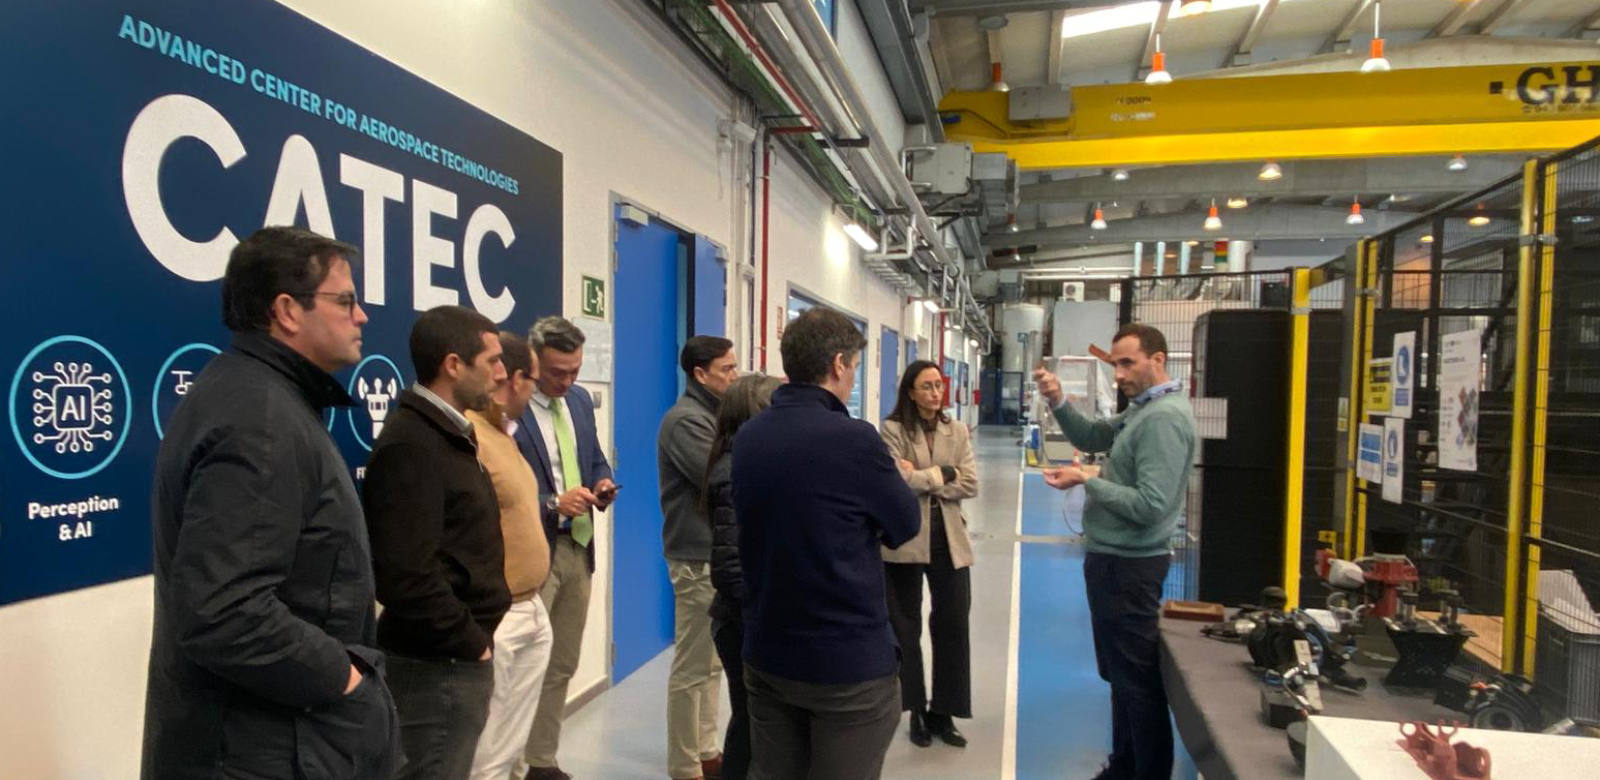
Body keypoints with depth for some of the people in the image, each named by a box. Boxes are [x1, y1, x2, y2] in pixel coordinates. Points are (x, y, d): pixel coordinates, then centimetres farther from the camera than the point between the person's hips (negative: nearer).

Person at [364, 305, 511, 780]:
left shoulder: (446, 434, 11)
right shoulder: (411, 445, -20)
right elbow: (406, 577, -27)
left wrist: (475, 637, 9)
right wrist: (470, 642, -16)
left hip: (456, 658, 9)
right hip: (438, 665, -9)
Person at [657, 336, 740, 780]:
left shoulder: (712, 416, 13)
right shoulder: (686, 420, -16)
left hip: (721, 552, 10)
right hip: (700, 558, -10)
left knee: (711, 661, 17)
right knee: (692, 668, 1)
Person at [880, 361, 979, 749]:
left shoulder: (957, 431, 6)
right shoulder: (893, 429, -6)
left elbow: (970, 485, -4)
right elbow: (898, 482, -18)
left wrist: (920, 478, -12)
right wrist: (943, 474, -10)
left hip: (949, 540, 3)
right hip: (904, 539, -3)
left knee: (953, 626, 6)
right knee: (906, 629, 10)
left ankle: (942, 713, 22)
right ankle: (917, 712, 27)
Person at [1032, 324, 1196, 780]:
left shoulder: (1165, 417, -21)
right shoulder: (1142, 410, 10)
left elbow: (1150, 506, -28)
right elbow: (1092, 438, 18)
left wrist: (1087, 481, -19)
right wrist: (1058, 403, 2)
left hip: (1128, 566, -11)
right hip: (1113, 559, 11)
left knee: (1137, 678, 1)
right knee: (1120, 673, 21)